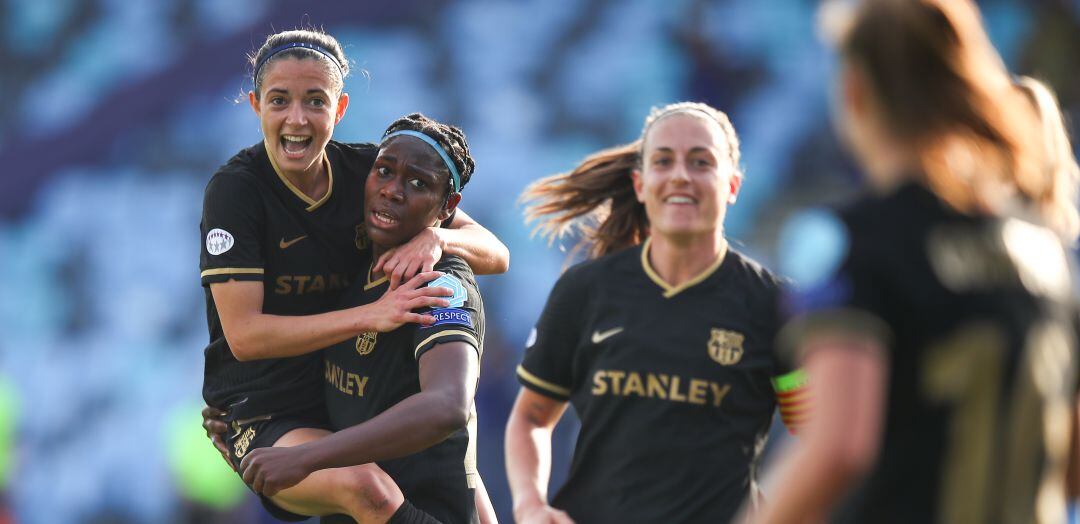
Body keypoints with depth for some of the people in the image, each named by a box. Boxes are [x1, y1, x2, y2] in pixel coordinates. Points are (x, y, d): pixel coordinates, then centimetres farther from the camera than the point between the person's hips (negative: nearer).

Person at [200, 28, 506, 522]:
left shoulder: (367, 170, 2)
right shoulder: (235, 189, -12)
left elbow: (495, 253, 4)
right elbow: (243, 334, -21)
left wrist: (436, 237, -20)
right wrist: (371, 315, -29)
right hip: (263, 419, -5)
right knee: (362, 484, -34)